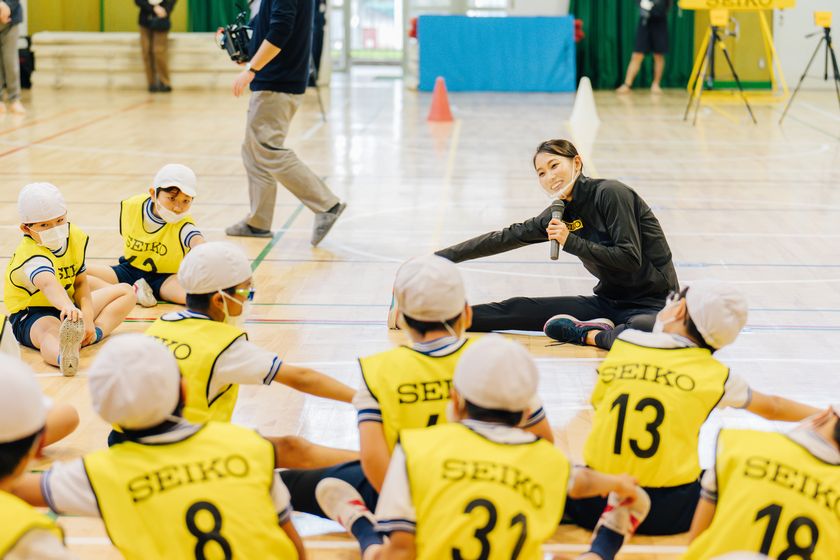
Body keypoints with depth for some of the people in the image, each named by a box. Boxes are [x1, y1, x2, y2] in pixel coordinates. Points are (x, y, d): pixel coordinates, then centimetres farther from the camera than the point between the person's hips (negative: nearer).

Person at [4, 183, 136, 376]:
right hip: (33, 315, -9)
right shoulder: (32, 256, -30)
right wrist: (69, 308, -74)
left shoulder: (76, 237, -6)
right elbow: (48, 284, -53)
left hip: (68, 307, 9)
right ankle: (64, 358, -80)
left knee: (126, 292, 3)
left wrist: (87, 315, -17)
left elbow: (80, 282, 1)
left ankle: (96, 333, -26)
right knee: (50, 330, -43)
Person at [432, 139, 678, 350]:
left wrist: (571, 242, -23)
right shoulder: (561, 213, 4)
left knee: (646, 329, -43)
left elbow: (630, 259, -21)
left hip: (652, 303, -6)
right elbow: (507, 238, 9)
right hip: (610, 300, 6)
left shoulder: (610, 193, -17)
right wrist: (439, 257, 8)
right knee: (517, 308, -2)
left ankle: (591, 335, -18)